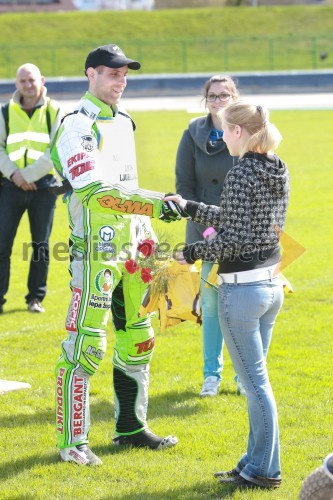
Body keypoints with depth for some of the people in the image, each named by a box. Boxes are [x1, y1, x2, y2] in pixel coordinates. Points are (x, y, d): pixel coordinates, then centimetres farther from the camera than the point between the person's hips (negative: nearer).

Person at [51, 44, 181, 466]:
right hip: (96, 250, -9)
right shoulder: (78, 125, -13)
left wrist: (146, 235, 20)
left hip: (130, 248, 9)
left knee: (137, 340, 14)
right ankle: (72, 441, -3)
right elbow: (96, 191, -25)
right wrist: (154, 205, -32)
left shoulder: (123, 122, 15)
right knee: (86, 345, -9)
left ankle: (130, 427, 26)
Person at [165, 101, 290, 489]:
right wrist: (189, 208, 22)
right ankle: (255, 461, 23)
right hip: (272, 284, 9)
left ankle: (265, 471, 7)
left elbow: (232, 239, -20)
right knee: (255, 379, 17)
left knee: (255, 382, 0)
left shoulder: (240, 174, -18)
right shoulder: (278, 172, 8)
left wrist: (191, 254, -5)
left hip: (242, 288, -9)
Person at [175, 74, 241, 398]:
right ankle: (212, 374, 14)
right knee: (211, 304, 3)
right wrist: (205, 224, -6)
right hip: (207, 232, 1)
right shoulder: (194, 134, 3)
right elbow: (184, 185, 4)